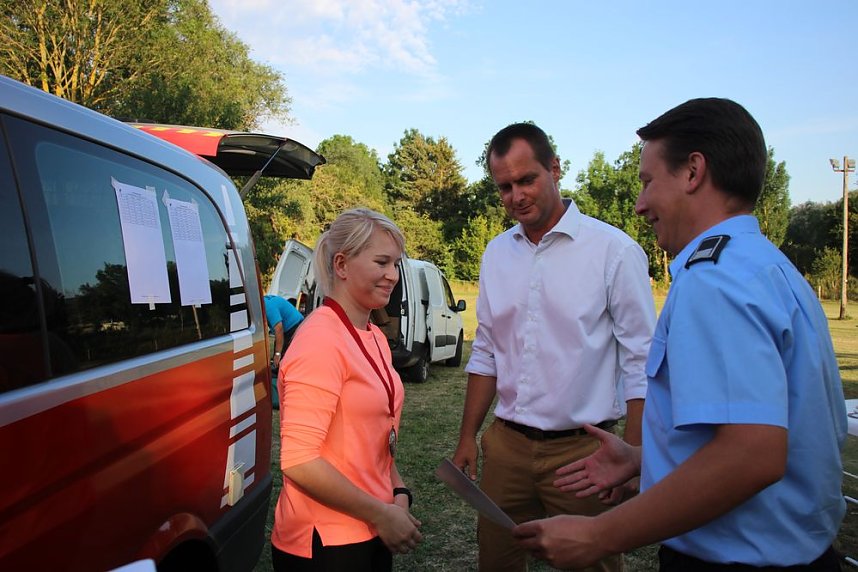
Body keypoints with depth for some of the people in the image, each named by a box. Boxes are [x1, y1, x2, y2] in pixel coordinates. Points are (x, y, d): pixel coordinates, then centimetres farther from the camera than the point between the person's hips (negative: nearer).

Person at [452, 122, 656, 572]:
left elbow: (640, 362, -8)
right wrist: (468, 436, 11)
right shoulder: (496, 254, 7)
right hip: (505, 444, 5)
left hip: (581, 448, -4)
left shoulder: (613, 249, -9)